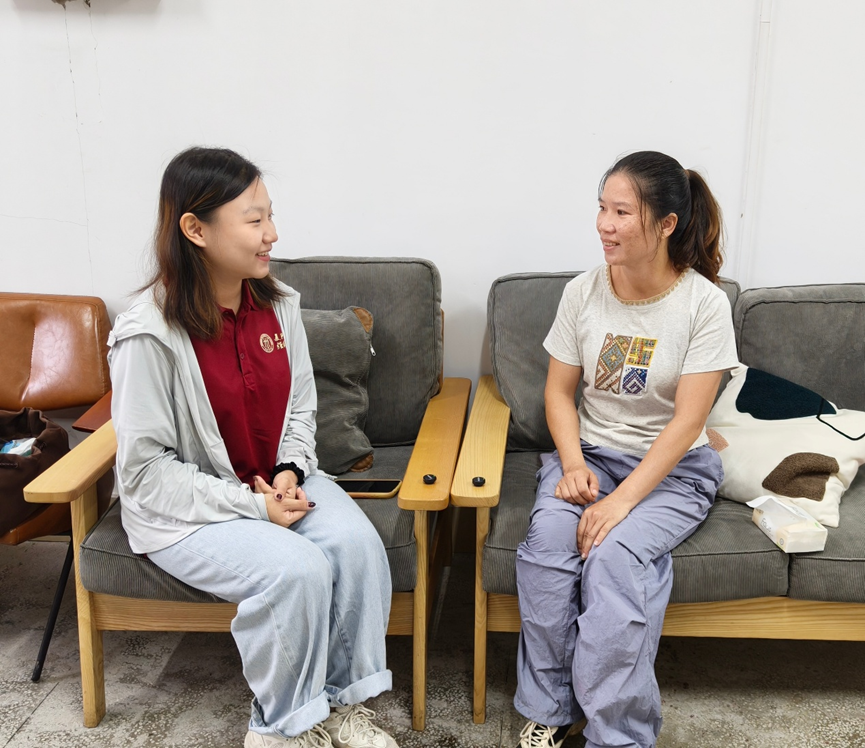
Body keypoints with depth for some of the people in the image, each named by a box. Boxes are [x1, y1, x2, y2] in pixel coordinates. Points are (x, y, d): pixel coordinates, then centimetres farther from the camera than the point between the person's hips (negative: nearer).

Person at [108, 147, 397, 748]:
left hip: (279, 481, 6)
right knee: (297, 569, -29)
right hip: (189, 510, -5)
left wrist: (291, 472, -9)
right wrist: (251, 506, -21)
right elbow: (146, 468, -17)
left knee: (357, 542, -21)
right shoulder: (150, 334, -20)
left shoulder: (278, 304, -1)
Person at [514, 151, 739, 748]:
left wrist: (621, 500, -23)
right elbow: (559, 391, 6)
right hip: (589, 454, 3)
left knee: (614, 553, -31)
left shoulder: (703, 303, -11)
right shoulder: (583, 292, -1)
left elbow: (687, 420, -15)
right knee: (546, 539, -26)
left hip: (673, 468, -3)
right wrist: (573, 465, -12)